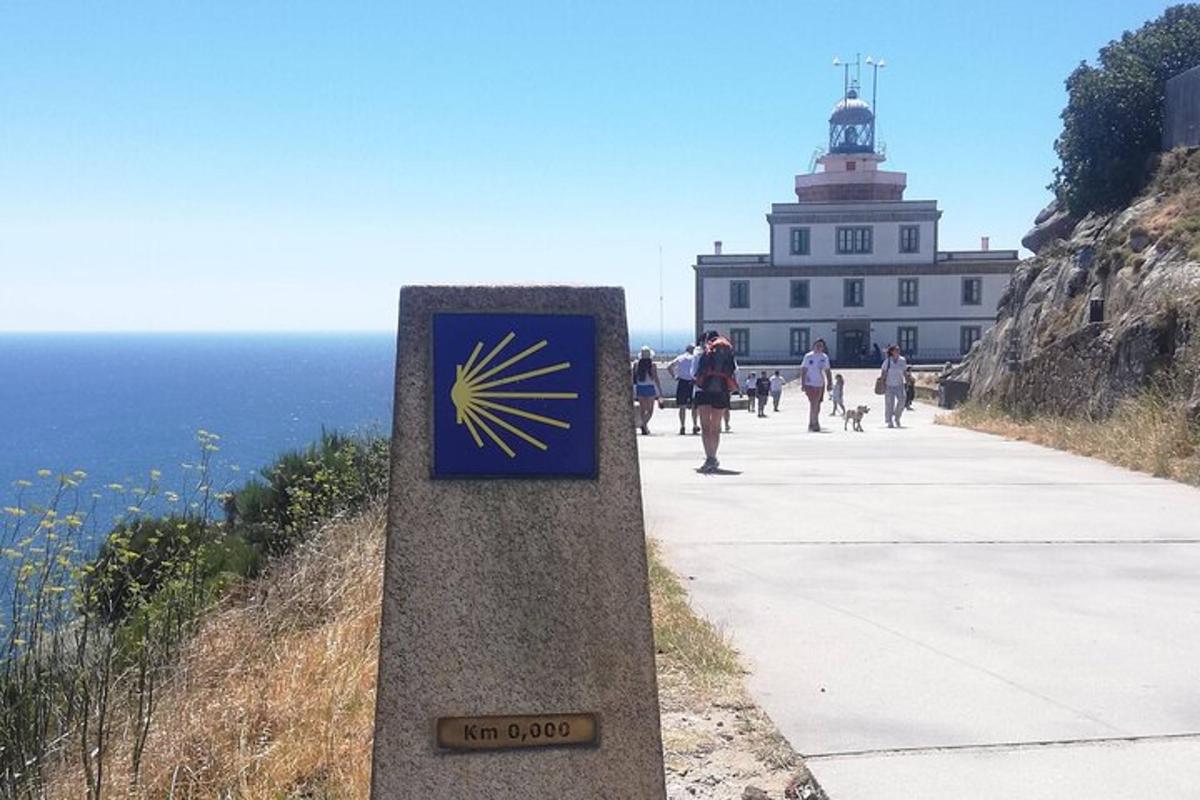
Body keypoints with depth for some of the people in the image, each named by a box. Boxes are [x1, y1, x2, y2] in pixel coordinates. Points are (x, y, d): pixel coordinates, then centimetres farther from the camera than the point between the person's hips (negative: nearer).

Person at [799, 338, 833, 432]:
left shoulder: (825, 357, 8)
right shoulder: (808, 356, -5)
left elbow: (827, 371, 15)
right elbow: (803, 370, -5)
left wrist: (830, 383, 7)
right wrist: (803, 384, -11)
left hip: (820, 384, 5)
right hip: (810, 383, -5)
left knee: (817, 404, 9)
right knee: (813, 404, -13)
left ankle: (811, 424, 21)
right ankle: (815, 424, -9)